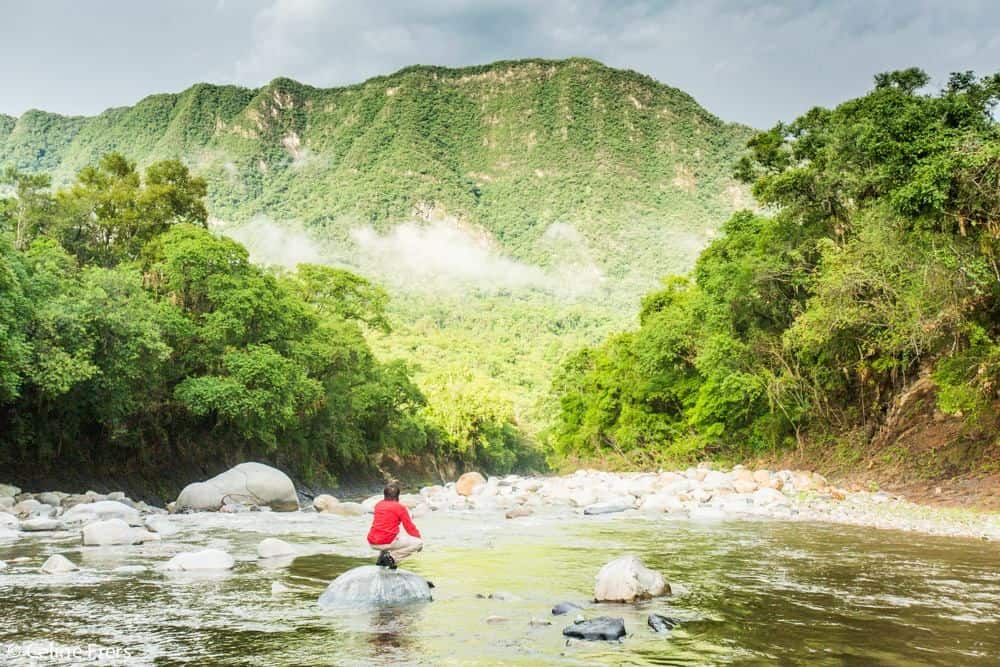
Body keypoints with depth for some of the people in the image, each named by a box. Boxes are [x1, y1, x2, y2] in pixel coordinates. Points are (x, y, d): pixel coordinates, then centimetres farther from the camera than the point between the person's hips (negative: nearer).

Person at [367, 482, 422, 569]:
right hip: (387, 542, -7)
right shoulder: (400, 507, -2)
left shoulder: (378, 505, 13)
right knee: (419, 543, 4)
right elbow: (410, 527, 2)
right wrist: (419, 538, 19)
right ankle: (392, 557, -9)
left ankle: (382, 556, 16)